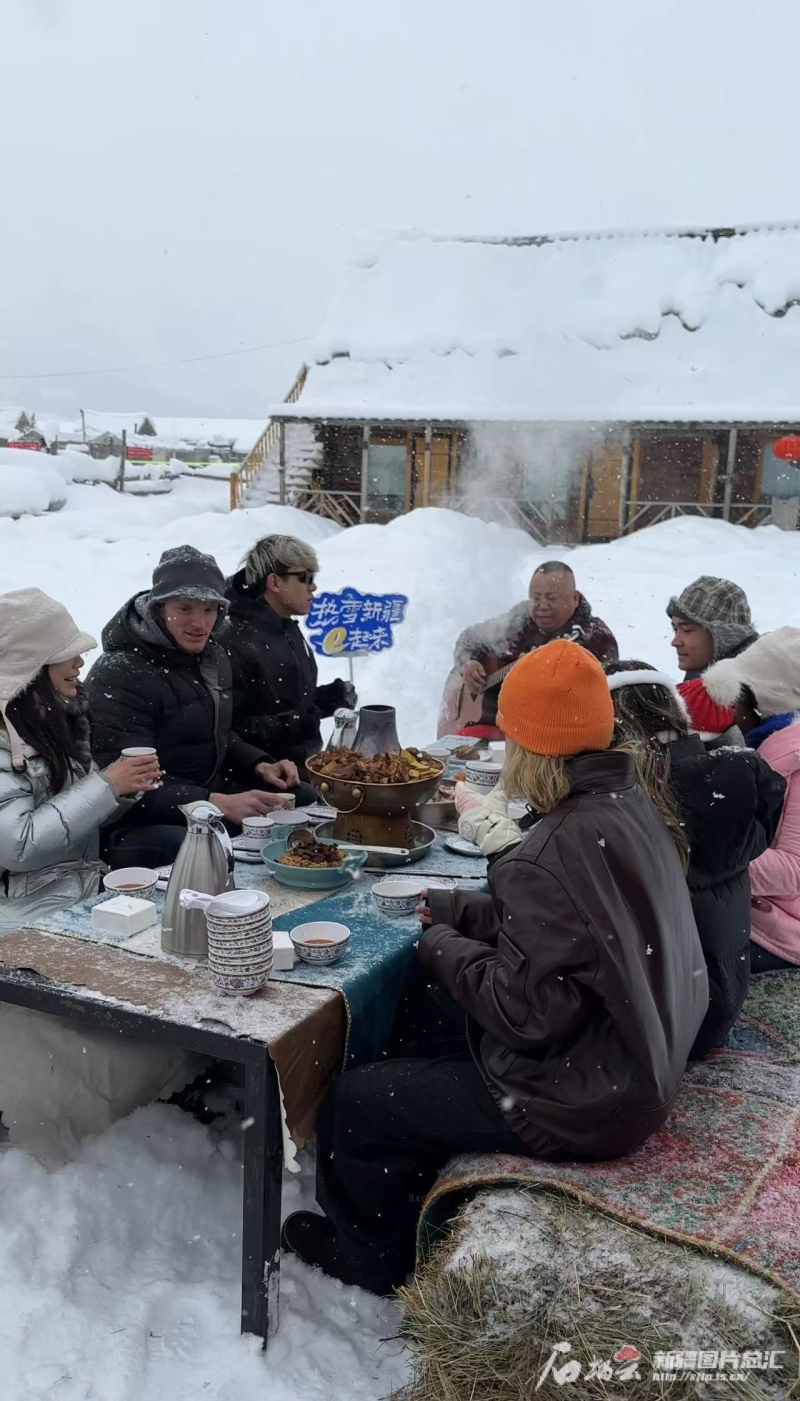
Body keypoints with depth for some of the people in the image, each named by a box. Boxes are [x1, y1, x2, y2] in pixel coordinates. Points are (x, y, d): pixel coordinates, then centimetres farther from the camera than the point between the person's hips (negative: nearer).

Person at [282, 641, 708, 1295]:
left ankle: (371, 1255, 32)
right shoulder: (627, 802, -1)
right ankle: (407, 1194, 43)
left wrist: (443, 946, -11)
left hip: (583, 1102, -10)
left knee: (353, 1102, 2)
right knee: (434, 1021, 26)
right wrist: (459, 909, 6)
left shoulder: (557, 854, -31)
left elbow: (528, 1013, -27)